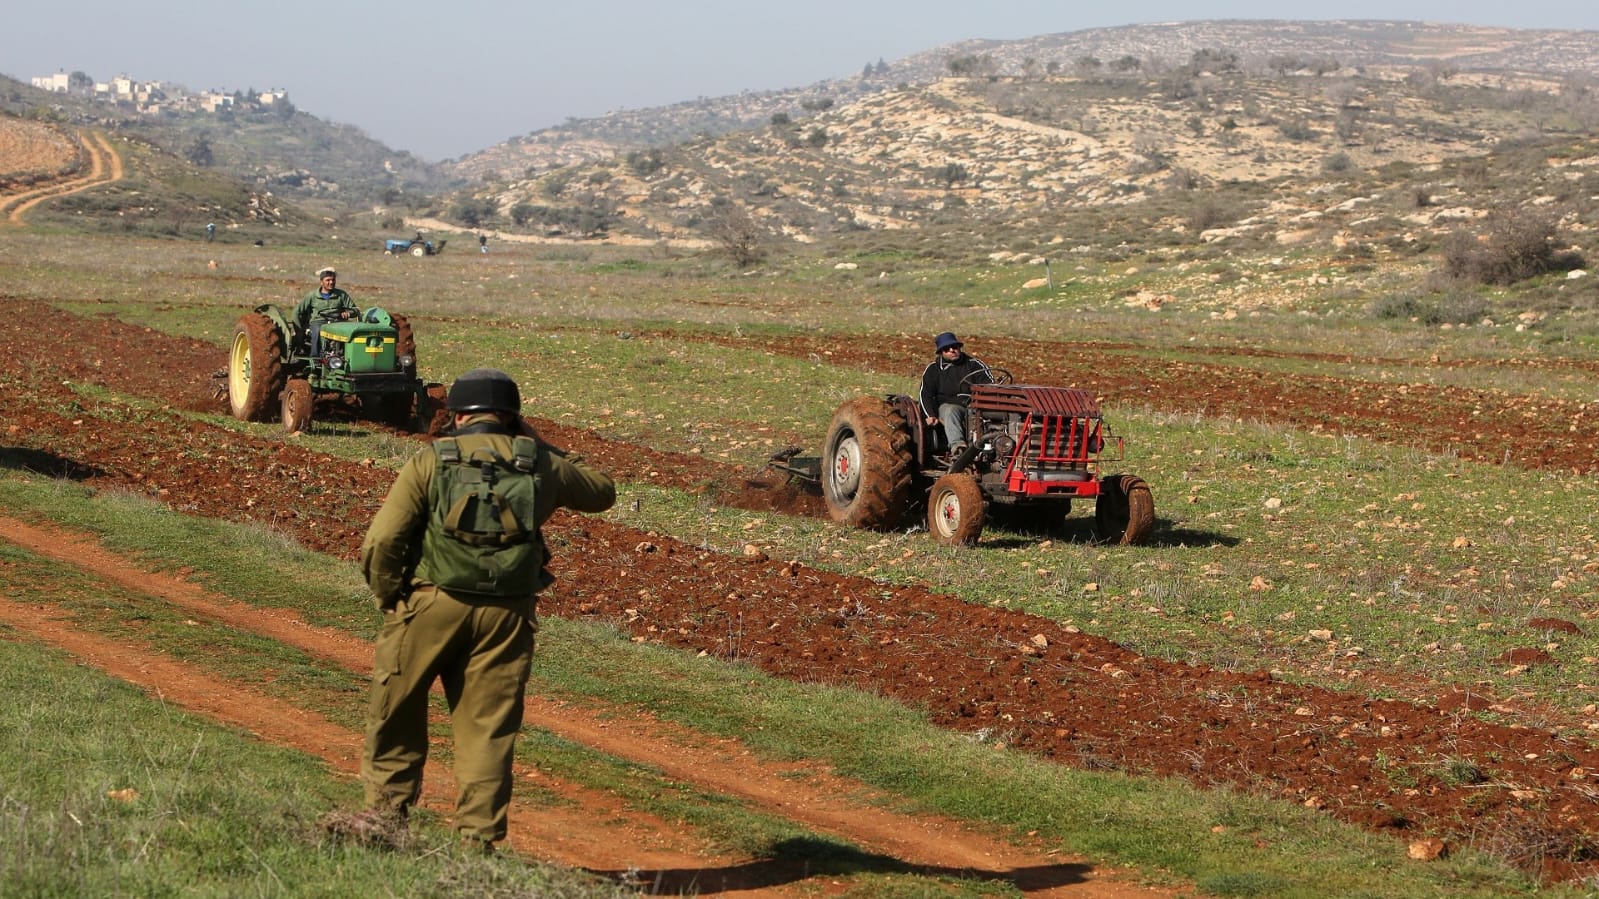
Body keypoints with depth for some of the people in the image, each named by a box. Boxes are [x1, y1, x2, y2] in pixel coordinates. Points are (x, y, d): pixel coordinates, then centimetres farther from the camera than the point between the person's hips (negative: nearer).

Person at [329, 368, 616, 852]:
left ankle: (386, 812, 15)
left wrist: (389, 599, 8)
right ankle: (479, 840, 5)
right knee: (488, 728, 7)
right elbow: (602, 491, 27)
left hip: (433, 604, -2)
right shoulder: (539, 465, 7)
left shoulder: (430, 462, -1)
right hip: (507, 614, 2)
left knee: (397, 712, 15)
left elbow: (380, 543, -8)